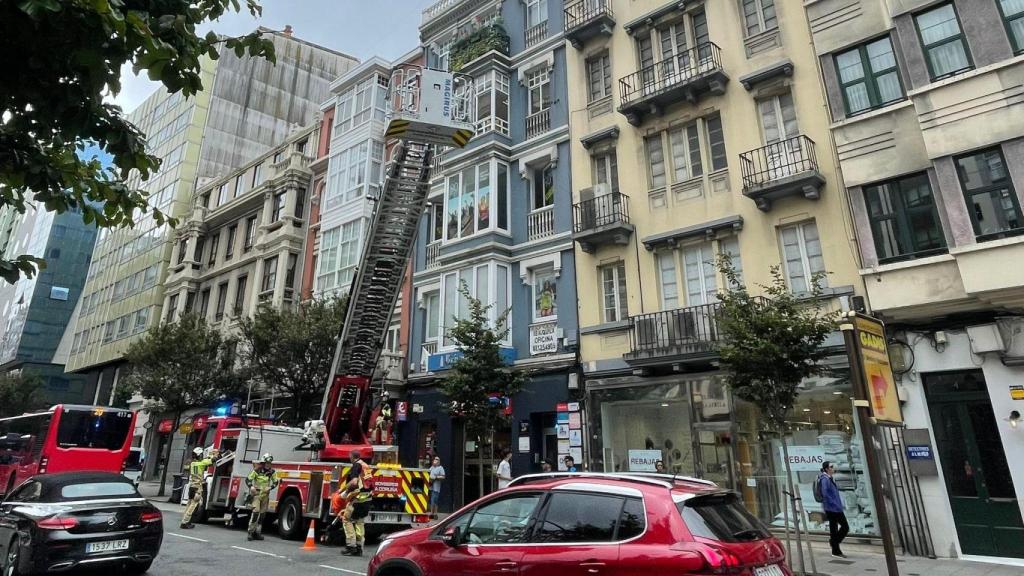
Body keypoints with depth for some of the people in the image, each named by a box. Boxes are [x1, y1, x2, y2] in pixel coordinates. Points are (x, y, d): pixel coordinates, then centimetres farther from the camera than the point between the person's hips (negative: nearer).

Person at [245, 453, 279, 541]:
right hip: (256, 493, -4)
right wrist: (251, 486, -21)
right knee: (256, 511, -17)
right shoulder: (257, 470, -9)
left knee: (262, 513, 8)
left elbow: (275, 482, 7)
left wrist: (270, 487, -11)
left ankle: (258, 532, 17)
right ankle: (251, 532, -10)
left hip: (265, 495, 4)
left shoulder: (271, 472, 0)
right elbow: (248, 479, -4)